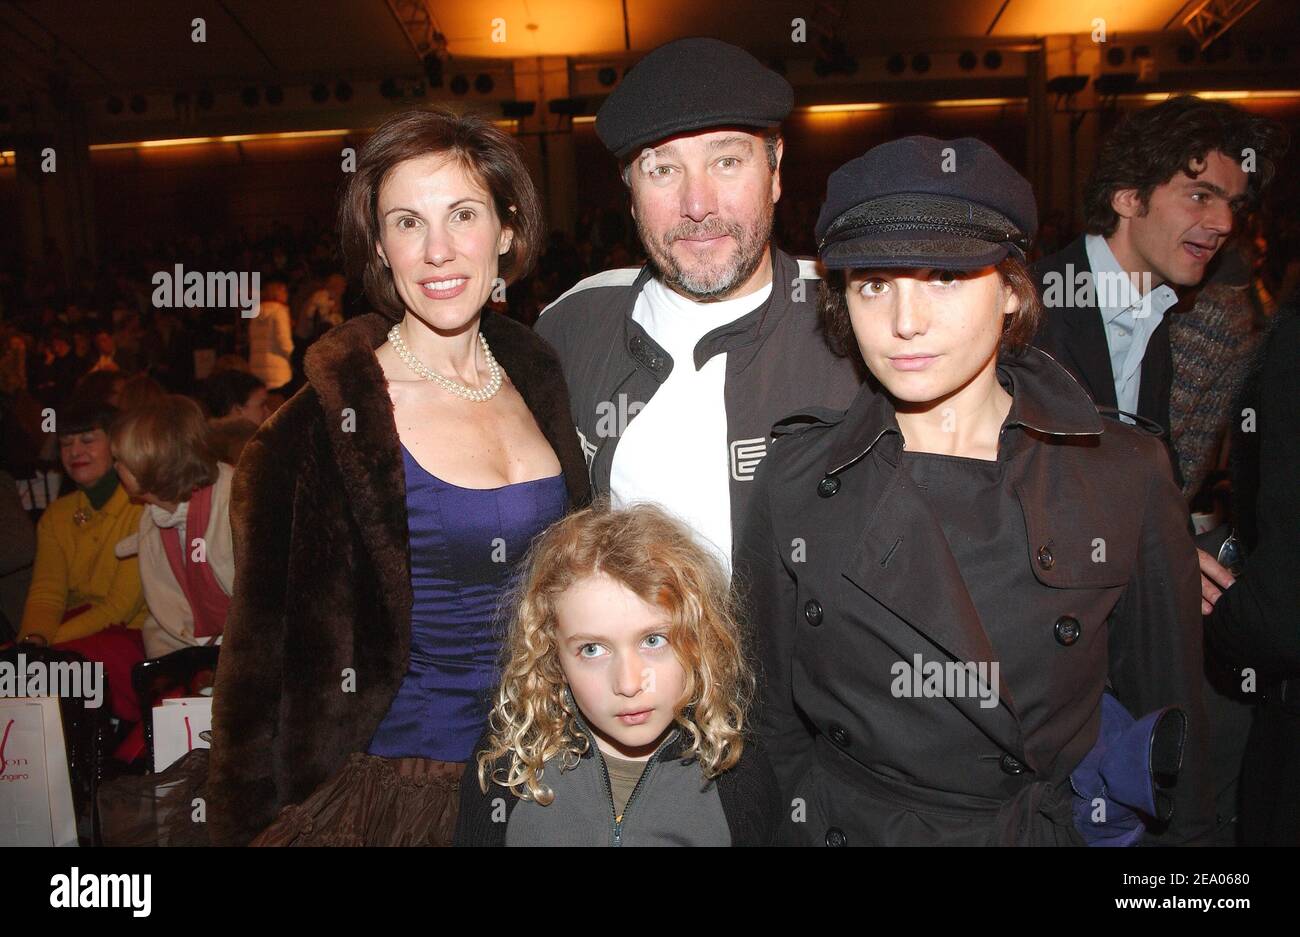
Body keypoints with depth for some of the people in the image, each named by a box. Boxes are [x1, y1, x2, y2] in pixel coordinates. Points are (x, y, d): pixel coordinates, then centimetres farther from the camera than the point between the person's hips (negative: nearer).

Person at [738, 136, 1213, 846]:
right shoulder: (794, 475, -11)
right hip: (841, 828, 1)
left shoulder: (1125, 476, -12)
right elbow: (775, 712, -2)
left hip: (1052, 827, 0)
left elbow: (1164, 713, -1)